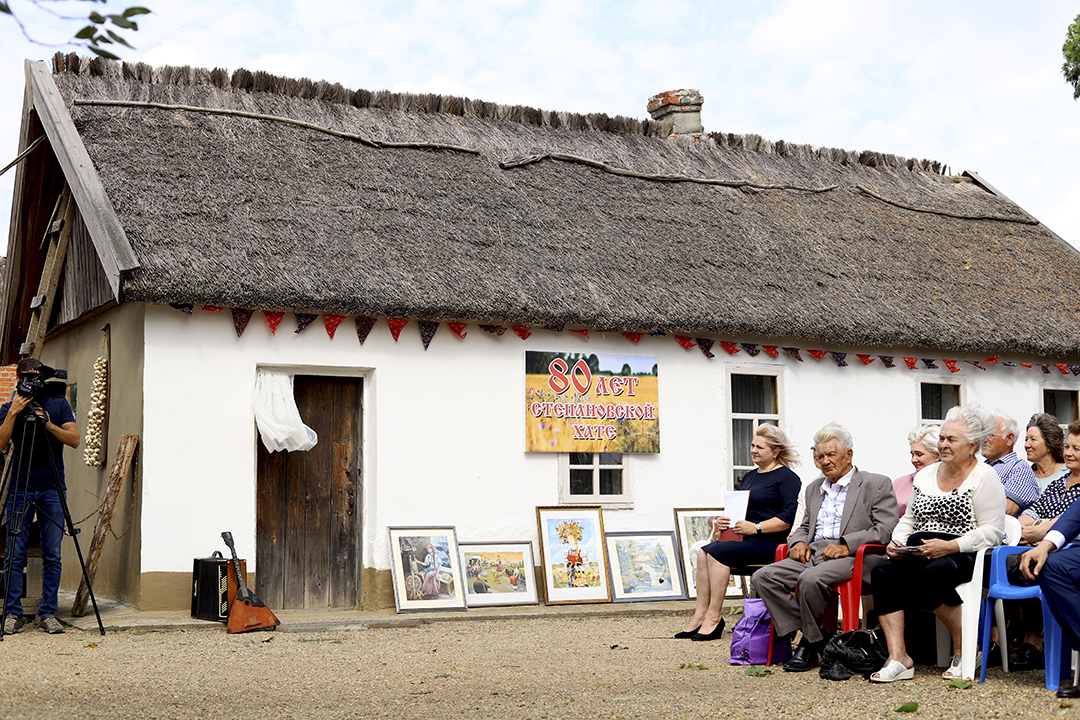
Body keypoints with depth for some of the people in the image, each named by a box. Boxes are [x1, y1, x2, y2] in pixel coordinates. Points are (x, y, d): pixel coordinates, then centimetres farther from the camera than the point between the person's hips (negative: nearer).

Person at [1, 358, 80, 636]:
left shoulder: (59, 405, 8)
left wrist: (49, 424, -14)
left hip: (51, 489, 0)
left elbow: (74, 440, -1)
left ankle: (48, 613, 5)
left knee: (52, 556, -1)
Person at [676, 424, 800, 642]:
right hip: (747, 541, 8)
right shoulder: (750, 476, 23)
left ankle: (714, 618, -21)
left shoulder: (786, 477, -4)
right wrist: (727, 521, 4)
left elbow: (790, 516, -16)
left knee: (717, 552, -24)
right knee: (704, 552, -14)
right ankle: (701, 615, -18)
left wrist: (756, 528, -20)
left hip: (770, 542, -8)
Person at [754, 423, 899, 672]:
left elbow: (886, 529, -7)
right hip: (812, 554, 7)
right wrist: (799, 542, 7)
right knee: (763, 577, -17)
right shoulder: (814, 488, 26)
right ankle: (807, 635, -16)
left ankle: (810, 642, -15)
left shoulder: (876, 484, 4)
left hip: (850, 558, -7)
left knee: (810, 579, -36)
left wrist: (847, 546, -18)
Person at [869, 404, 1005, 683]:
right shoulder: (925, 475, 20)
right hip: (917, 555, 6)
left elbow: (992, 531, -10)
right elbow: (909, 519, 23)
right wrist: (897, 543, 2)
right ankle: (898, 659, -28)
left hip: (964, 556, -6)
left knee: (931, 574, -37)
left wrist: (949, 547, -20)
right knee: (883, 573, -25)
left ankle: (965, 649, -14)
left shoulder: (984, 477, -1)